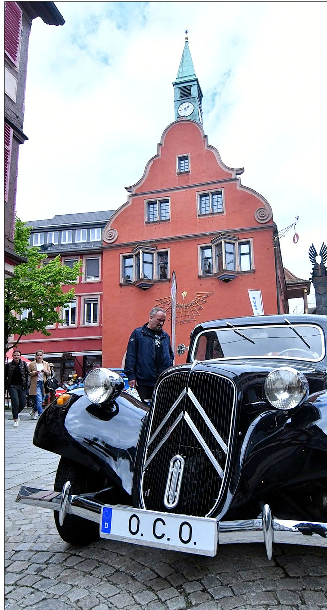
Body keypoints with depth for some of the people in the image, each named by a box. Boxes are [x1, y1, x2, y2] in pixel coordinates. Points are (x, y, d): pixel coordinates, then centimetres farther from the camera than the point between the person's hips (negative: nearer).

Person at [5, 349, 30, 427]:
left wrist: (27, 384, -3)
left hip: (22, 386, 2)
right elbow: (5, 376, 7)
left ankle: (16, 413, 33)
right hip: (12, 386, -2)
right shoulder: (8, 365, 1)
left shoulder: (24, 364, 4)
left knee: (23, 403, 1)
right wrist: (5, 386, 2)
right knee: (15, 402, -14)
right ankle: (15, 420, -1)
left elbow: (27, 374, 7)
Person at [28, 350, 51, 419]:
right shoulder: (31, 364, 4)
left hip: (44, 384, 4)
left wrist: (45, 371, -7)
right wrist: (34, 373, -14)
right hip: (36, 383, -4)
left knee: (41, 400, 10)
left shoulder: (46, 364, 14)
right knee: (39, 400, -14)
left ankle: (36, 413, 28)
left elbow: (49, 373, 13)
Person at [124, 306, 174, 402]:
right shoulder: (137, 333, 1)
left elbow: (171, 355, 26)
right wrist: (131, 376, -10)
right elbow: (130, 356, -4)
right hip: (143, 382, -4)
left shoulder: (165, 336, 17)